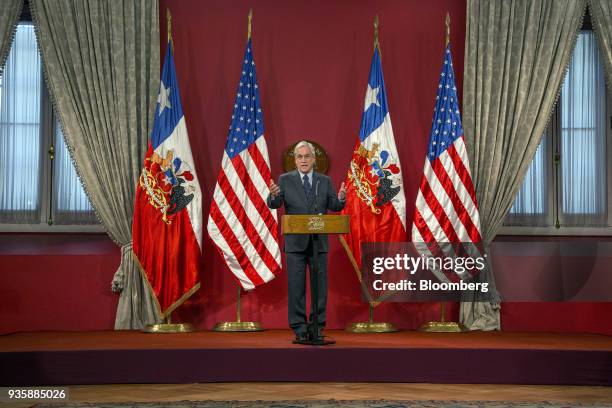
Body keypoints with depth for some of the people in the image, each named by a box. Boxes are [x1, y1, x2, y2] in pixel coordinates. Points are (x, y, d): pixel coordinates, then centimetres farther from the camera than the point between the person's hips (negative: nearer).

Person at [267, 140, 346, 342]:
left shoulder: (325, 181, 8)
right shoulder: (285, 180, 2)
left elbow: (334, 207, 3)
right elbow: (275, 205, -8)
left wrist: (340, 198, -19)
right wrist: (273, 195, -30)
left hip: (319, 242, 2)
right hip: (295, 242, -2)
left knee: (320, 286, 5)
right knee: (296, 287, 1)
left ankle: (317, 327, 14)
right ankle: (299, 328, 9)